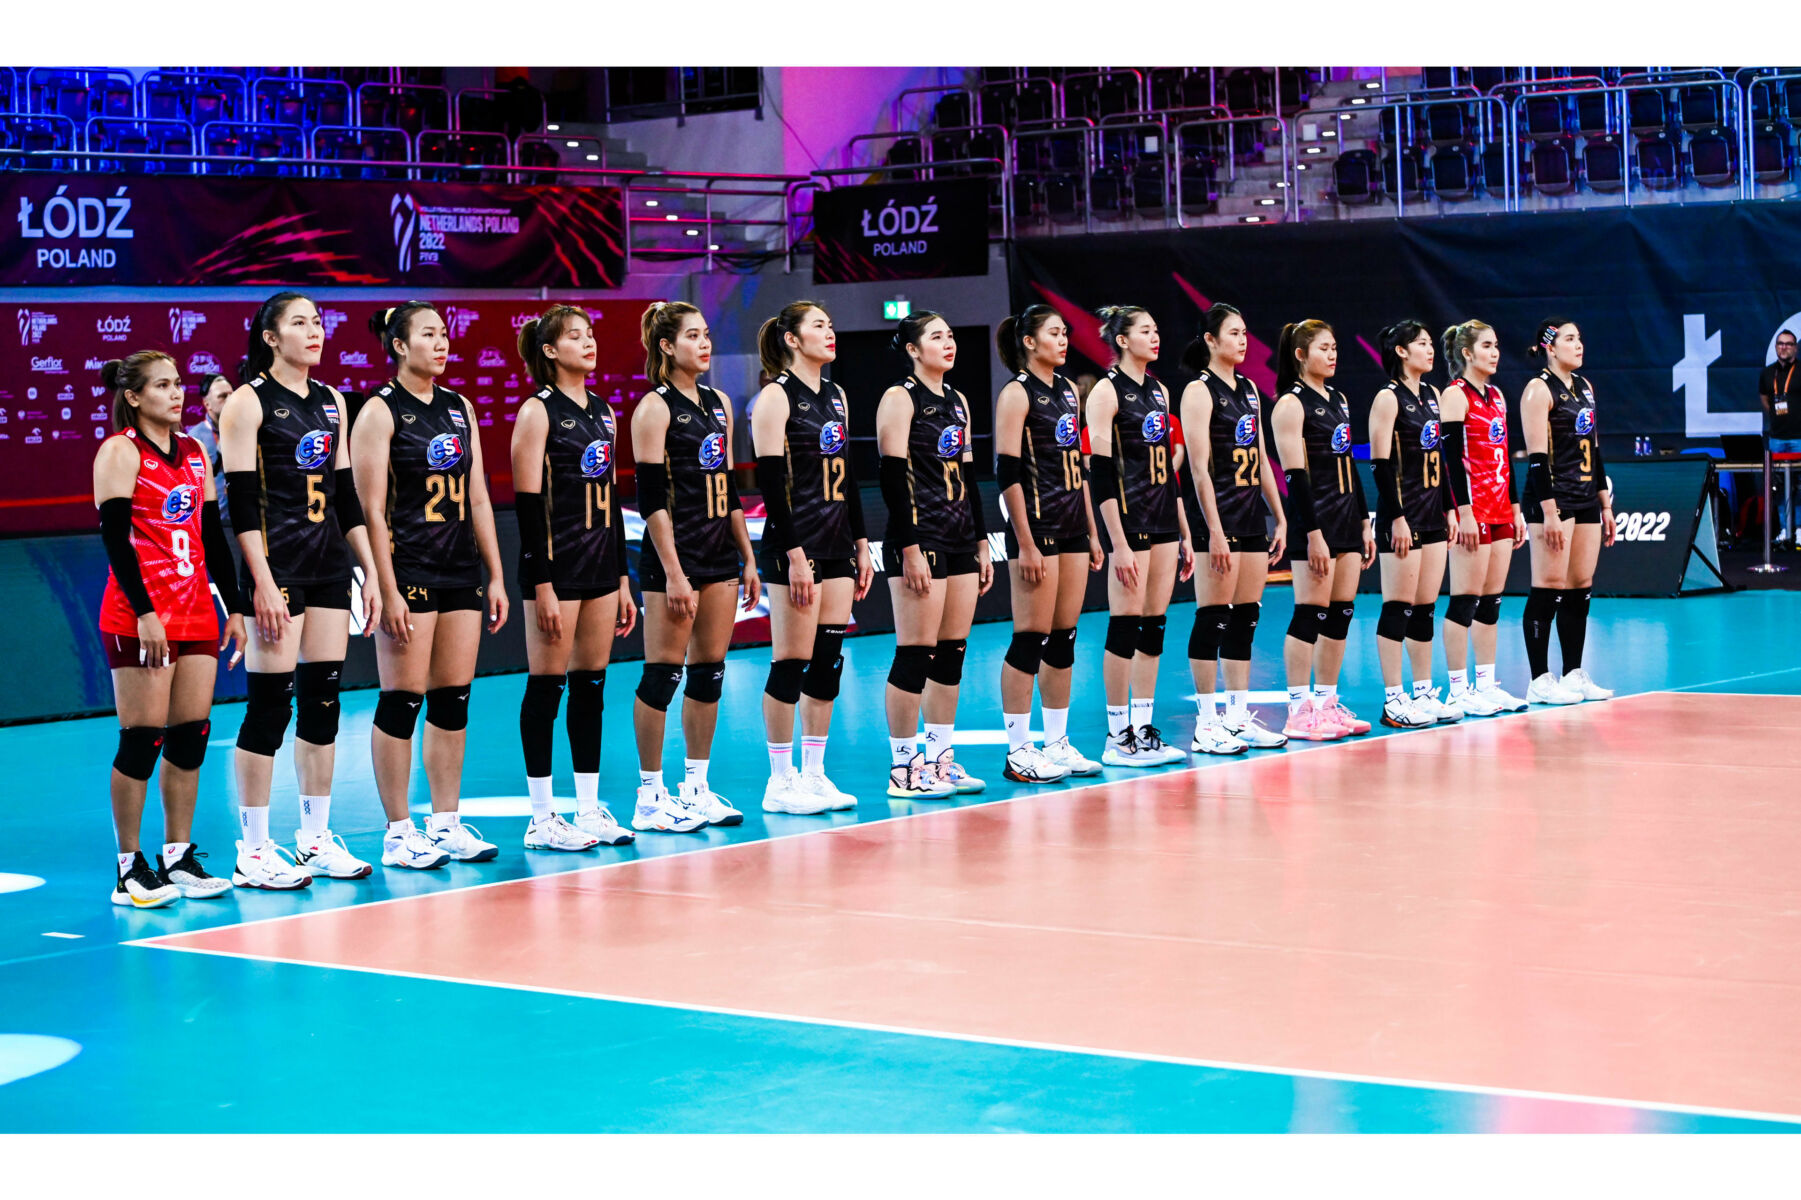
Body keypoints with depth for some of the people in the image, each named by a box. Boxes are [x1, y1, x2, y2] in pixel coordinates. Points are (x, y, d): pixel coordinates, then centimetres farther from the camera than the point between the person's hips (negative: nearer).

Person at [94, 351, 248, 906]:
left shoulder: (194, 453, 15)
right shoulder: (120, 452, -5)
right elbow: (114, 538, -12)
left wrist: (234, 606, 14)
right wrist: (143, 612, -19)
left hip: (196, 613, 7)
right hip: (139, 618, -7)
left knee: (191, 734, 6)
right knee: (142, 738, -6)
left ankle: (178, 859, 13)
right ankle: (130, 870, 0)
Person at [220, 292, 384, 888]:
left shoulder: (331, 403, 14)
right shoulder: (249, 402, -5)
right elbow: (241, 498, -11)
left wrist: (371, 573, 13)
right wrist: (262, 581, -18)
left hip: (330, 564, 7)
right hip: (277, 565, -7)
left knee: (323, 699, 8)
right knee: (271, 702, -6)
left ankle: (316, 839, 15)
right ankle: (255, 850, 0)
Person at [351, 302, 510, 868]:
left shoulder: (459, 408, 13)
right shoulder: (380, 411, -7)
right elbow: (372, 510, -11)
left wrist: (495, 576, 10)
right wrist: (388, 592, -16)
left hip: (461, 571, 7)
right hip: (409, 571, -6)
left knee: (454, 702, 8)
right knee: (402, 702, -3)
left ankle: (447, 823, 16)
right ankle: (398, 834, 4)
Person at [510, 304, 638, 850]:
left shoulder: (603, 411, 14)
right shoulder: (539, 412, -7)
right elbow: (527, 502, -12)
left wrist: (622, 578, 14)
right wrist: (542, 585, -17)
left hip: (601, 564, 7)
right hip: (556, 564, -7)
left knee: (592, 685, 9)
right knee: (547, 685, -2)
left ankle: (589, 809, 14)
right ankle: (542, 817, 2)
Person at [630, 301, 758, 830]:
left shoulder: (719, 403, 13)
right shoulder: (655, 408, -8)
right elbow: (651, 498, -13)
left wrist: (747, 558, 15)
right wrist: (673, 574, -18)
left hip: (720, 555, 7)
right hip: (673, 555, -7)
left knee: (710, 672, 8)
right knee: (663, 673, -4)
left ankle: (696, 788, 16)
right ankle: (650, 797, 2)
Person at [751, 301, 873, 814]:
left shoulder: (836, 397, 14)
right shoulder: (776, 397, -8)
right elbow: (770, 480, -14)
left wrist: (862, 545, 15)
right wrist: (794, 554, -19)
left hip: (837, 545, 8)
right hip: (796, 546, -8)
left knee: (829, 661, 7)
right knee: (791, 663, -4)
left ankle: (813, 774, 14)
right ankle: (781, 783, 2)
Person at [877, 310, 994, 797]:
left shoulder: (957, 401, 16)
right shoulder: (900, 398, -7)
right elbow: (893, 477, -13)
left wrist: (981, 541, 16)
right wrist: (909, 548, -19)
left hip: (960, 540, 8)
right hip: (919, 538, -8)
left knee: (952, 653, 8)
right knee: (915, 656, -6)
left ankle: (941, 758, 15)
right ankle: (903, 767, -1)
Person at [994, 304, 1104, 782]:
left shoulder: (1067, 390, 15)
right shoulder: (1016, 394, -8)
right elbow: (1008, 472, -14)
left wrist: (1092, 533, 16)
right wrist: (1025, 544, -18)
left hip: (1072, 527, 8)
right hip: (1036, 525, -8)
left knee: (1064, 637, 9)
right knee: (1030, 636, -6)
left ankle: (1057, 743, 15)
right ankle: (1018, 751, -2)